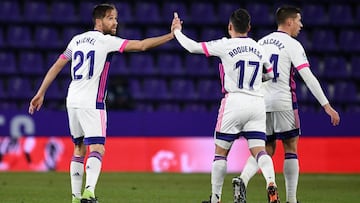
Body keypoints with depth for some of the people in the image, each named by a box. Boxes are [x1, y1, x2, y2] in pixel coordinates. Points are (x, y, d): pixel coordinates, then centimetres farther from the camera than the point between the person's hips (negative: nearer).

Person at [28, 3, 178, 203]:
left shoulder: (77, 40, 13)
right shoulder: (105, 41, -6)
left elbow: (56, 66, 15)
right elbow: (141, 45, -13)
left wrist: (40, 93, 19)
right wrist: (171, 36, -10)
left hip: (72, 102, 7)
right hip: (91, 103, -7)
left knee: (79, 149, 16)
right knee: (97, 148, -13)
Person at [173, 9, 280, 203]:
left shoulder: (225, 45, -3)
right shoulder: (259, 48, 11)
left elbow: (193, 47, 0)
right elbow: (270, 75, 23)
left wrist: (177, 31, 18)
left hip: (234, 101, -4)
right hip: (257, 103, 4)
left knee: (220, 151, 8)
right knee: (259, 149, -2)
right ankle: (271, 183, -29)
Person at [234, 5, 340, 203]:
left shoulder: (261, 43, 13)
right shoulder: (292, 45, -6)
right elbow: (308, 77, -12)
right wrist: (327, 106, -11)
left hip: (261, 103, 5)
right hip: (283, 102, -5)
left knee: (266, 149, 10)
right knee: (291, 148, 5)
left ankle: (243, 178, -17)